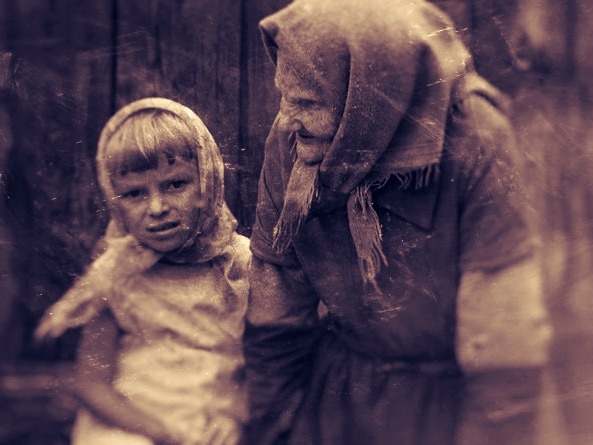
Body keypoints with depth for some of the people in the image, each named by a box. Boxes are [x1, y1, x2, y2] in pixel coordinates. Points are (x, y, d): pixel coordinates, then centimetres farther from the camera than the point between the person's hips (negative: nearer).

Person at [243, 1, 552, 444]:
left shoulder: (474, 144, -27)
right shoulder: (289, 143, -15)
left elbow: (505, 355, -22)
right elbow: (275, 321, -5)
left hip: (447, 401, -3)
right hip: (338, 389, 3)